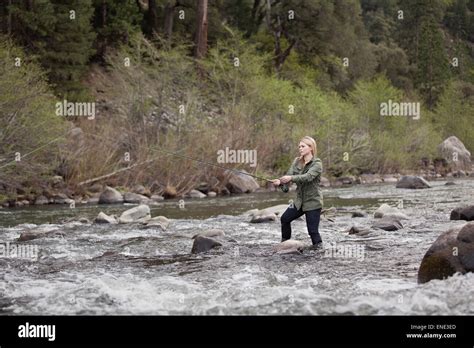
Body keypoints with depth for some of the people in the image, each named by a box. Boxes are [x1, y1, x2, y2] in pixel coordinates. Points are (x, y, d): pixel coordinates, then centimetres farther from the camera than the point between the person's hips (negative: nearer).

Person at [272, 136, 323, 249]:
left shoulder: (317, 163, -13)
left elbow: (308, 177, -29)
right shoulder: (297, 161, 7)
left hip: (313, 202, -7)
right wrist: (280, 181, -27)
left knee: (313, 230, -9)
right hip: (299, 201, 7)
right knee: (285, 218, 7)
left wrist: (291, 178, -42)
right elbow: (289, 175, -5)